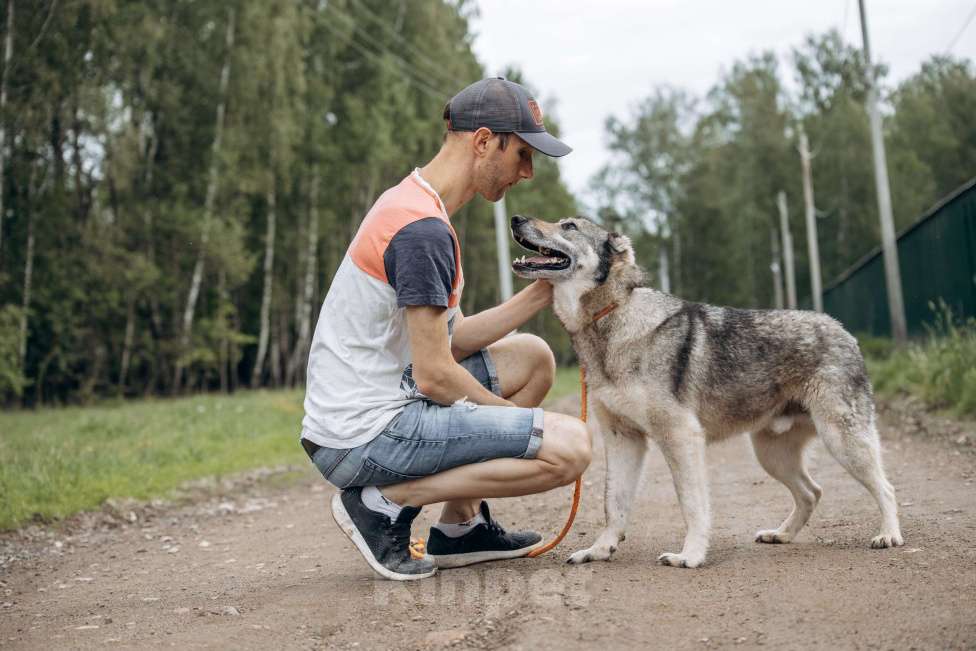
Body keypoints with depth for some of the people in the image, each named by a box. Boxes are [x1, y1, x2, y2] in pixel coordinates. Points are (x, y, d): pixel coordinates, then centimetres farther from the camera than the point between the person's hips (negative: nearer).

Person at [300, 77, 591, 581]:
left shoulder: (409, 204, 14)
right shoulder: (424, 229, -19)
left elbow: (449, 340, 13)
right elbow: (435, 374, -19)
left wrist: (545, 289, 7)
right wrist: (508, 414, -2)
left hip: (353, 412, 10)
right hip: (364, 437, -10)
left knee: (532, 356, 19)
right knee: (569, 447, -16)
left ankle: (460, 526, 18)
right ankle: (386, 503, -7)